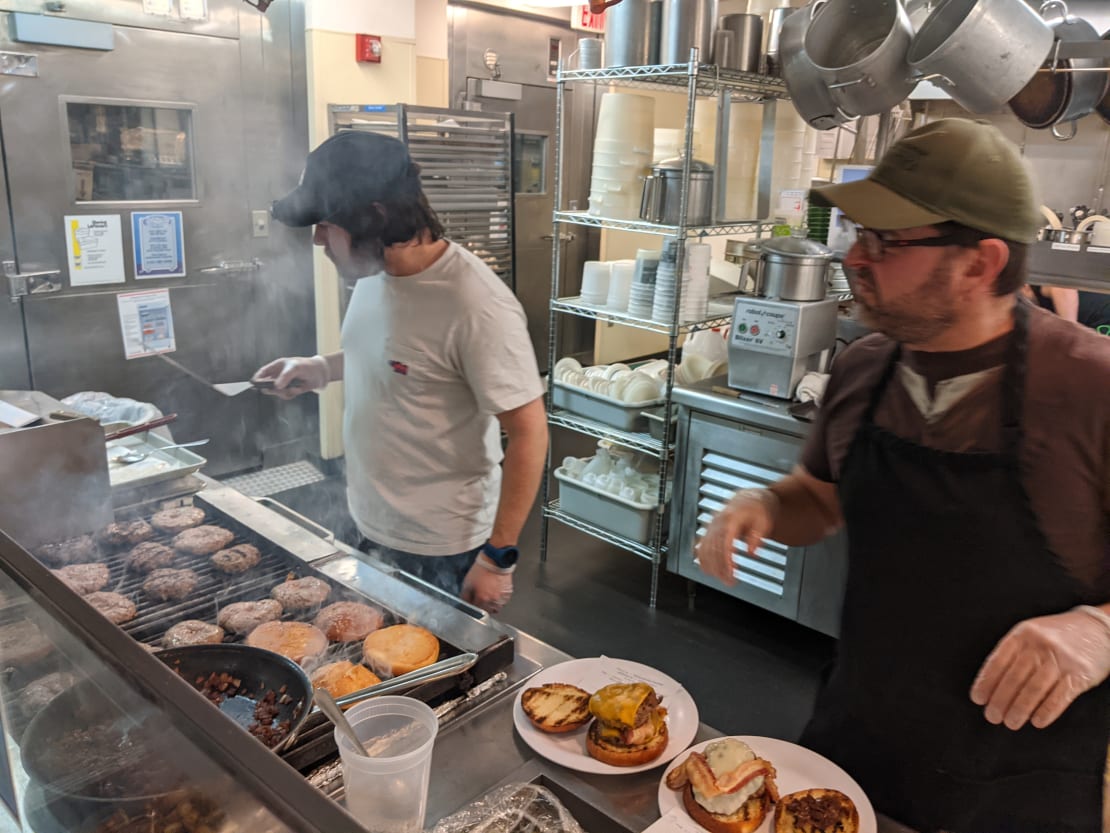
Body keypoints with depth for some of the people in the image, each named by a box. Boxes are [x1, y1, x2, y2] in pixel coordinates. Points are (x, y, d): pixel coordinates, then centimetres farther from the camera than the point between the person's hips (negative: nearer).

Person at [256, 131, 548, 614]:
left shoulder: (477, 307, -27)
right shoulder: (376, 272, -2)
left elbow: (528, 432, -23)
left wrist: (498, 558, -20)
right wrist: (324, 369, 4)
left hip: (439, 553, -8)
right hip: (369, 527, 8)